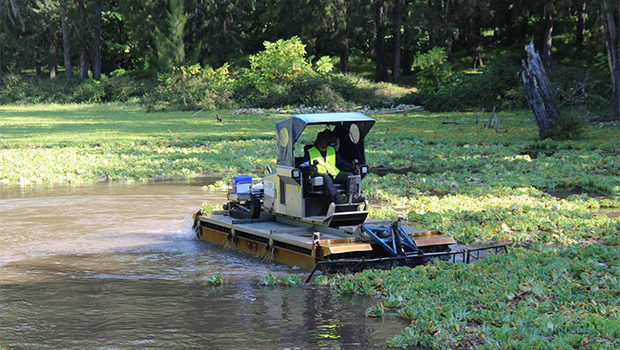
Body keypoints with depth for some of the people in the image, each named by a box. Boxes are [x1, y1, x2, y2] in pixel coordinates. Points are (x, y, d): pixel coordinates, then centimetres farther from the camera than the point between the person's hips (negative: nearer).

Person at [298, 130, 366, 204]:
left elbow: (341, 162, 30)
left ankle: (354, 196, -41)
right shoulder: (310, 152, 13)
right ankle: (337, 197, -63)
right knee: (326, 177, -39)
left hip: (334, 175, 5)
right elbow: (302, 166, 4)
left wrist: (351, 166, 12)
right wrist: (310, 168, -19)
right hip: (319, 175, -5)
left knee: (348, 175, -20)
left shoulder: (332, 150, 28)